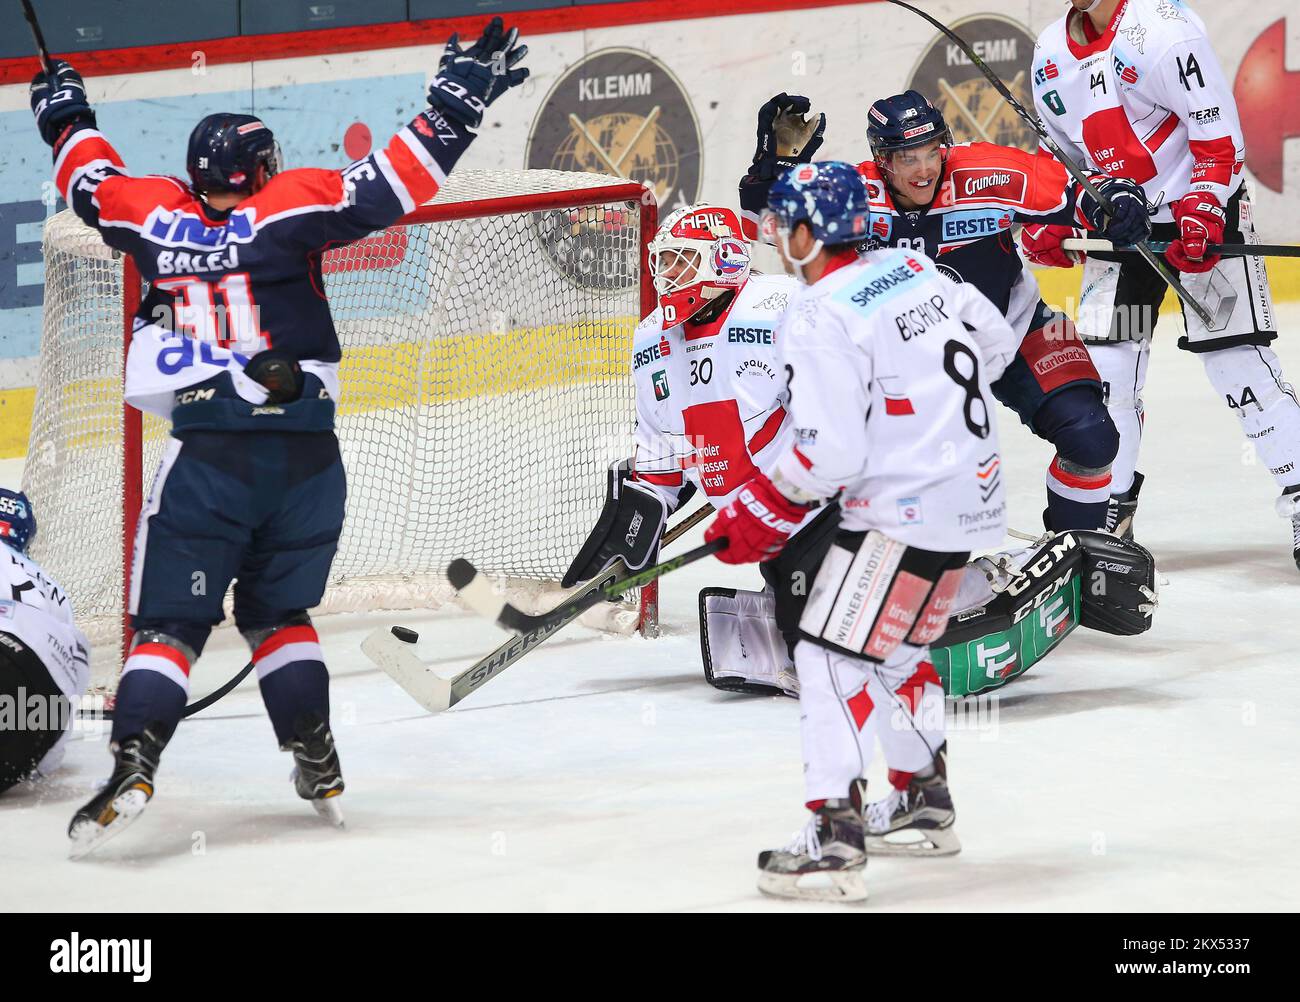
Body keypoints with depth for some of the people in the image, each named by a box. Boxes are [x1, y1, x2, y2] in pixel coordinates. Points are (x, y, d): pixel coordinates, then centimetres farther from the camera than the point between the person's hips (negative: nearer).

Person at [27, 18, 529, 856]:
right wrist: (459, 102, 1)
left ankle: (133, 763, -15)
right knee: (279, 610, 21)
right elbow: (396, 183, -6)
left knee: (172, 621, 3)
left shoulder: (156, 215, 5)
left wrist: (69, 119, 42)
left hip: (207, 456, -1)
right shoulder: (292, 207, 0)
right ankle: (318, 764, 17)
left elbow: (90, 180, 24)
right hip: (308, 456, 1)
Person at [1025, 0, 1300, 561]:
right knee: (1104, 364, 1)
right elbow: (1063, 151, 18)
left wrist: (1202, 214, -25)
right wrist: (1052, 221, 4)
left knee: (1235, 359, -10)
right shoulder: (1051, 52, 7)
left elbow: (1218, 131, -18)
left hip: (1203, 212, -7)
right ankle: (1111, 509, 13)